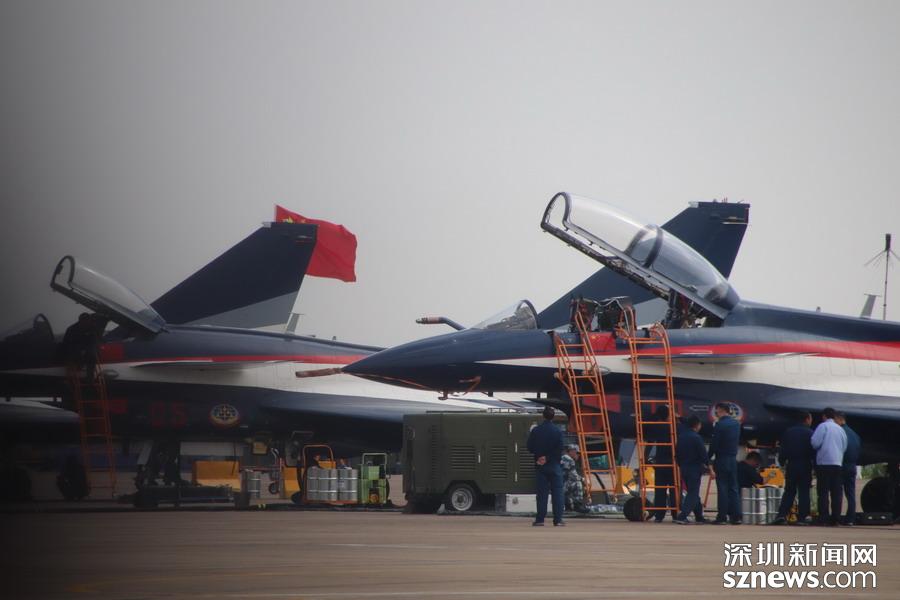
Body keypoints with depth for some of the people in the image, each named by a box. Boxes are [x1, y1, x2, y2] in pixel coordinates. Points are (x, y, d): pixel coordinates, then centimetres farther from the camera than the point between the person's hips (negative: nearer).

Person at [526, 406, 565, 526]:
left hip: (540, 466, 2)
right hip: (554, 465, -2)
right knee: (557, 492, 2)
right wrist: (548, 458, -4)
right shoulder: (557, 431, -7)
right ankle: (557, 519, -3)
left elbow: (530, 447, 1)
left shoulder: (535, 431, -2)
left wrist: (539, 456, 8)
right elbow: (560, 449, -9)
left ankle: (540, 519, 2)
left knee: (542, 492, 5)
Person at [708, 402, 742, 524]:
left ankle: (722, 516, -4)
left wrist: (709, 458, -5)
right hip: (733, 459, 6)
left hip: (721, 459, -6)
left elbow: (714, 443, -13)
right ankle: (736, 516, 6)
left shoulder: (720, 424, -13)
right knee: (733, 488, 9)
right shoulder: (736, 424, 9)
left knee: (722, 488, -4)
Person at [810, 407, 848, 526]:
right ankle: (835, 518, 4)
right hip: (837, 463, 5)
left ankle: (823, 518, -11)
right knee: (836, 492, 5)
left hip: (824, 463, -5)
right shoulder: (840, 429, 16)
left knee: (823, 492, -5)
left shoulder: (823, 426, -3)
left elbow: (815, 442, -11)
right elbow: (845, 446, 21)